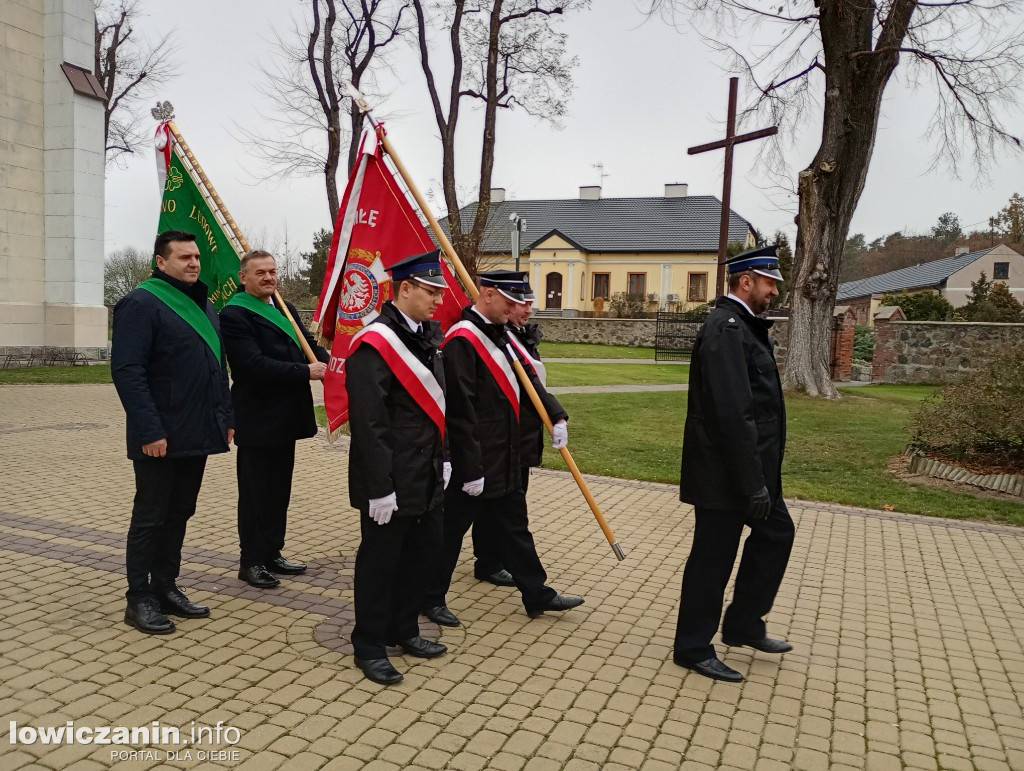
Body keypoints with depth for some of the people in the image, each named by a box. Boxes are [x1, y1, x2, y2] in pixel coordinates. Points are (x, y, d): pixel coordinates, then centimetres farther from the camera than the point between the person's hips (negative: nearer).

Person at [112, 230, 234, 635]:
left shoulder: (204, 305, 15)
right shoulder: (141, 304, -11)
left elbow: (218, 367, 20)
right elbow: (127, 371, -18)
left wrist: (226, 416, 13)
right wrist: (149, 430, -23)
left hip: (198, 434, 8)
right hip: (160, 438, -8)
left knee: (179, 514, 15)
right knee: (150, 518, 3)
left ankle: (166, 588, 26)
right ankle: (139, 599, 14)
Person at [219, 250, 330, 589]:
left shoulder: (285, 309, 14)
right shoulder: (234, 315, -12)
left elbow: (310, 344, 9)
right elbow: (254, 364, -22)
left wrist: (329, 363, -13)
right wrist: (306, 371, -23)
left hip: (285, 418, 8)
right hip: (257, 419, -8)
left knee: (279, 491, 16)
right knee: (255, 493, 3)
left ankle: (272, 554, 28)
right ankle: (251, 561, 16)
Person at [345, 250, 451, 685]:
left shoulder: (425, 336, 9)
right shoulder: (374, 344, -19)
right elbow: (368, 424, -21)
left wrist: (444, 458, 16)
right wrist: (379, 488, -20)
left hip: (428, 478, 9)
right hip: (392, 485, -9)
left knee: (423, 554, 18)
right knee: (380, 562, 6)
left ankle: (404, 630, 36)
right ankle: (369, 646, 23)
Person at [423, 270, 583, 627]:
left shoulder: (500, 335, 10)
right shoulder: (462, 340, -19)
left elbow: (527, 381, 20)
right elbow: (461, 410, -22)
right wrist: (471, 470, -22)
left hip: (504, 461, 9)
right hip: (475, 462, -9)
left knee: (513, 527, 18)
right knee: (451, 529, 6)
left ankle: (537, 594, 29)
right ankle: (431, 598, 23)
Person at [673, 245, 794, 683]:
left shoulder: (741, 325, 13)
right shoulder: (726, 329, -20)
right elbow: (732, 414, -26)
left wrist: (759, 476, 18)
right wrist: (753, 483, -24)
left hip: (746, 465, 10)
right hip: (726, 471, -10)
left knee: (776, 532, 19)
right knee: (713, 556, 2)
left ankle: (743, 625, 31)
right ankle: (693, 649, 18)